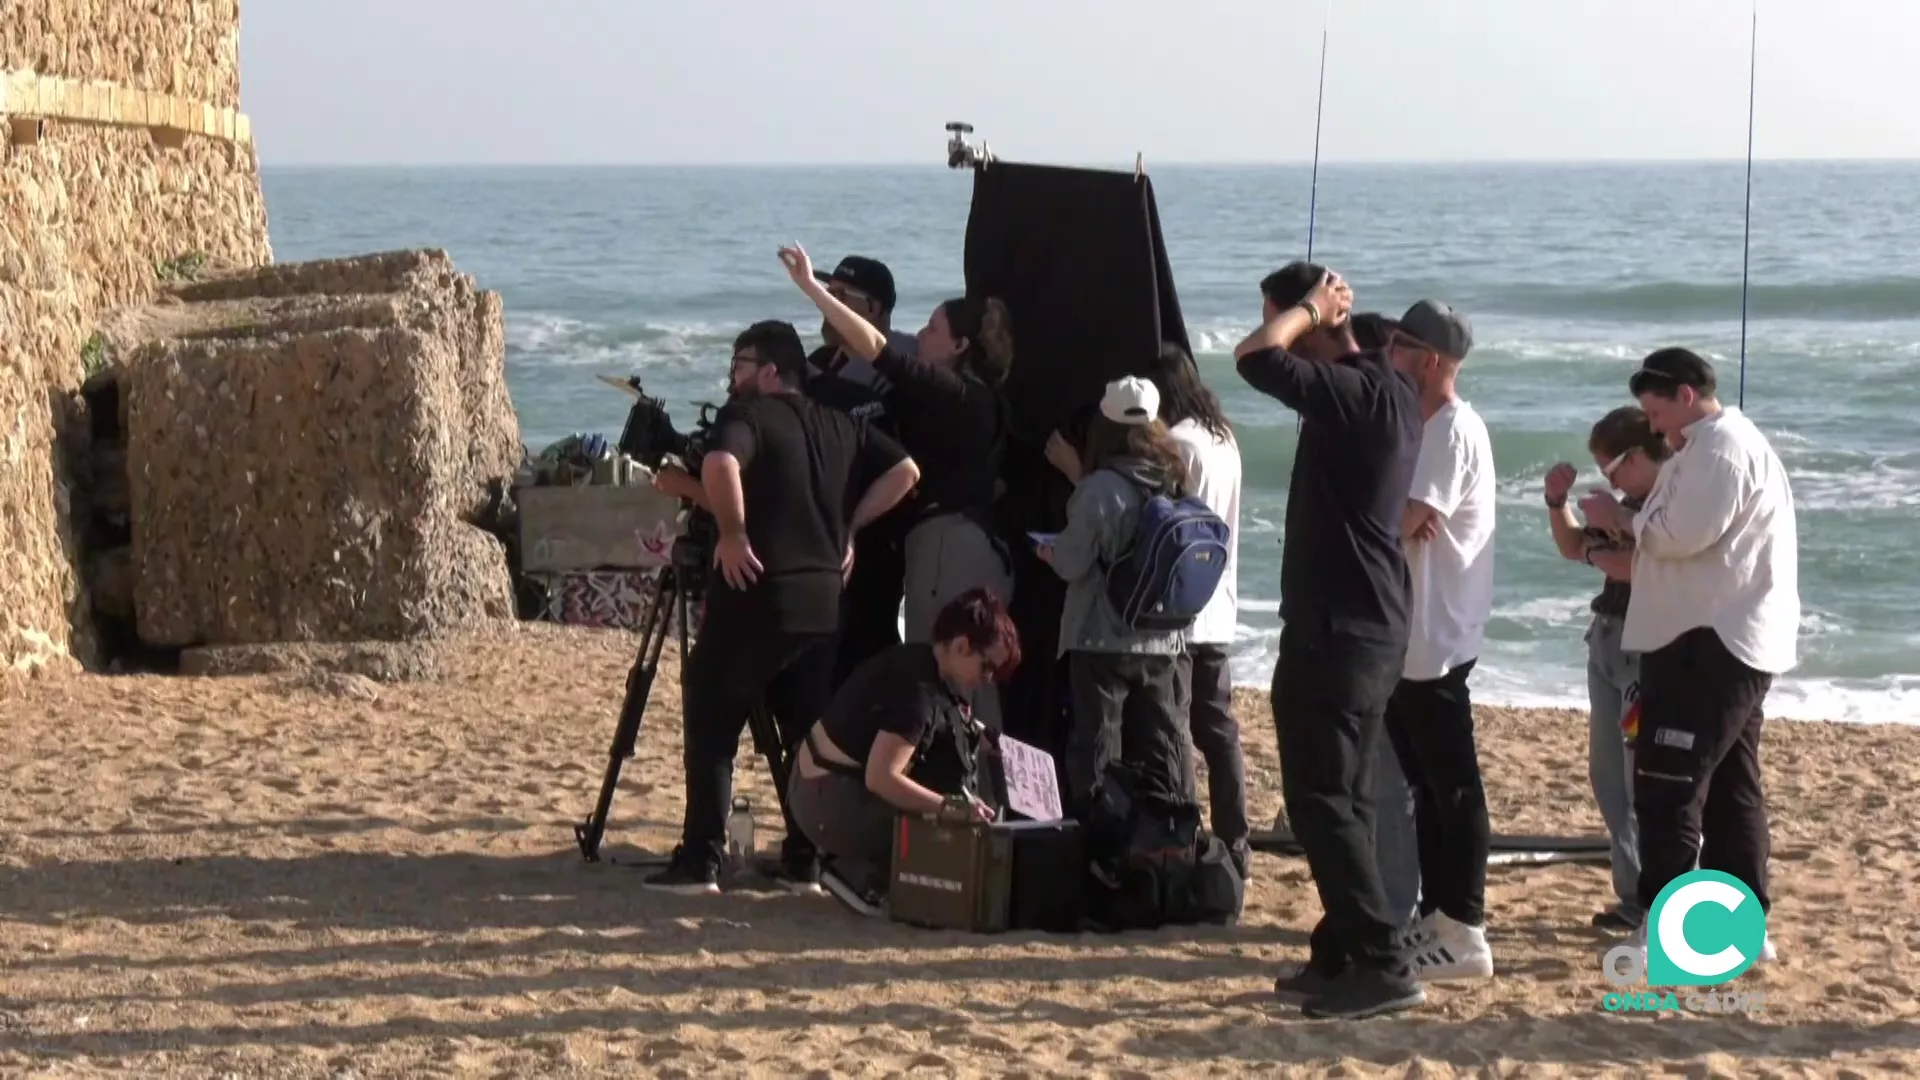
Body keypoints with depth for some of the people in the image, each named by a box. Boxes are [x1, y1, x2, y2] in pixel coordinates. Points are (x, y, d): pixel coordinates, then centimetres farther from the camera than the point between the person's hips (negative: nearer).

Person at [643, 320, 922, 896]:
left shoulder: (748, 413, -6)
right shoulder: (842, 426, 13)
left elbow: (720, 465, -26)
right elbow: (905, 471, 12)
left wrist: (733, 533, -15)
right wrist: (845, 527, 12)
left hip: (754, 594, -6)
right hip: (823, 599, 6)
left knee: (711, 726, 2)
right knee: (809, 734, 13)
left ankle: (699, 861, -2)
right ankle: (805, 860, 12)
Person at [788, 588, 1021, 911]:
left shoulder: (920, 661, 5)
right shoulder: (918, 689, -24)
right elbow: (881, 778, -31)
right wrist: (950, 805, -29)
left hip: (827, 781, 10)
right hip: (829, 803, -10)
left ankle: (859, 864, 7)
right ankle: (856, 872, -4)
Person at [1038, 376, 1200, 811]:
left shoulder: (1103, 487, -15)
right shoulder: (1170, 485, 4)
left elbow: (1071, 563, -11)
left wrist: (1048, 550, 10)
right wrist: (1079, 477, 23)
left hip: (1103, 640, -6)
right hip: (1162, 641, 6)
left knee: (1096, 748, 0)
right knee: (1163, 747, 10)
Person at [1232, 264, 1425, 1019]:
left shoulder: (1356, 393, -18)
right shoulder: (1385, 390, 12)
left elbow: (1254, 358, -24)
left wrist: (1309, 306, -10)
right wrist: (1320, 312, 20)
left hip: (1337, 630, -10)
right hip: (1366, 625, 10)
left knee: (1320, 801, -8)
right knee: (1342, 798, 14)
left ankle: (1381, 965, -10)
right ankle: (1343, 954, 20)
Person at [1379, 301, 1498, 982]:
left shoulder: (1454, 433, -15)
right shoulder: (1421, 428, 17)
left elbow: (1398, 523, -23)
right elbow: (1405, 520, 13)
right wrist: (1400, 517, -9)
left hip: (1435, 643, -10)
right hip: (1406, 640, 10)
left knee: (1454, 788, -7)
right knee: (1425, 785, 15)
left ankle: (1464, 934, -5)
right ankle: (1436, 917, 24)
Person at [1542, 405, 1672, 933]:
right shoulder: (1632, 505, 14)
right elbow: (1572, 547, 27)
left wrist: (1600, 553, -9)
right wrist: (1557, 502, 9)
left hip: (1648, 651, -10)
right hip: (1607, 642, 10)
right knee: (1608, 775, 12)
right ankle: (1636, 895, 19)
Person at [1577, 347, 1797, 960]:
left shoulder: (1720, 448, -13)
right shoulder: (1721, 445, 22)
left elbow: (1684, 534, -21)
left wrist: (1622, 519, -6)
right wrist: (1631, 531, 9)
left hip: (1709, 643, -11)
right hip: (1726, 640, 11)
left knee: (1666, 787, -11)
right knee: (1730, 789, 13)